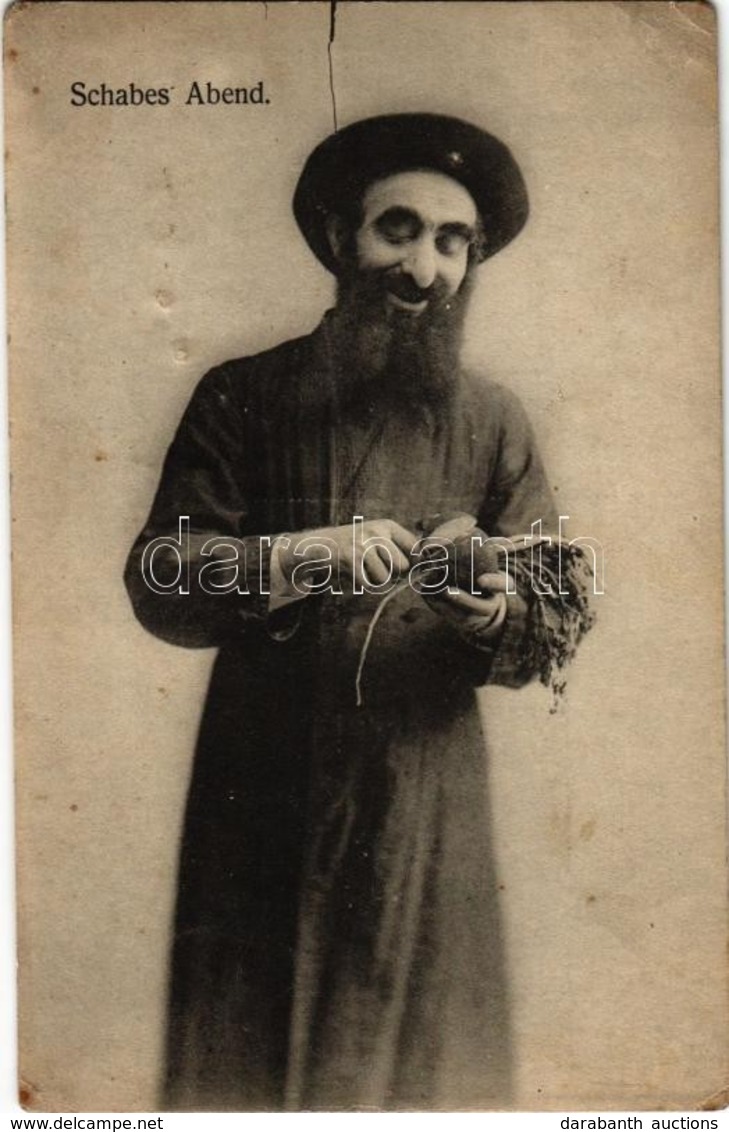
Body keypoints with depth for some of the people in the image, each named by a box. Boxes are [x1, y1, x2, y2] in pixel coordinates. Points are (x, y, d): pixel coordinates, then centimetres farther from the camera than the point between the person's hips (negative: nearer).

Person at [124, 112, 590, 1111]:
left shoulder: (495, 420, 5)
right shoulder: (241, 399, 1)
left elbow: (556, 610, 3)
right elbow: (156, 585, -6)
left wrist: (499, 617, -20)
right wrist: (293, 559, -23)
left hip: (430, 807, 1)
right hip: (260, 797, 0)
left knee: (428, 1059, 13)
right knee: (244, 1057, 13)